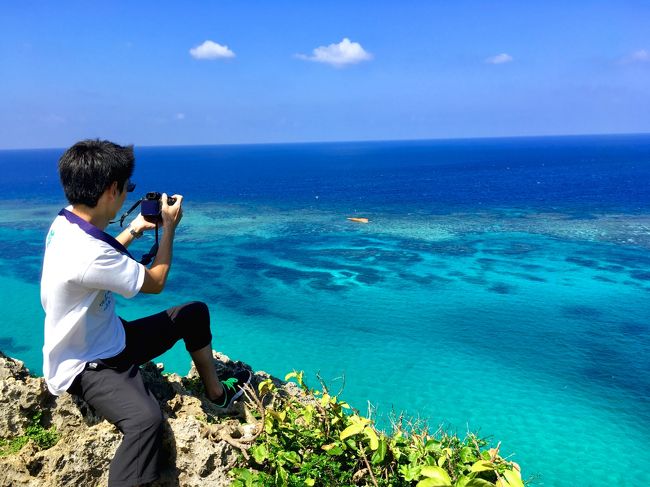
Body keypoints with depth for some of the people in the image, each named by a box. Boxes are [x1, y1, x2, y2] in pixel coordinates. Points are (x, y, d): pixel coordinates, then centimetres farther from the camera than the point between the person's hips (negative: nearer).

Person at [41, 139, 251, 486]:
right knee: (146, 418, -38)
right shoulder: (87, 254, -34)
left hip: (107, 340, 10)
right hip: (84, 366, -10)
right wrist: (169, 227, -6)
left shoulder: (66, 223, -4)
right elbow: (155, 282, -16)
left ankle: (216, 392, 32)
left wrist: (136, 229, 17)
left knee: (195, 313, 13)